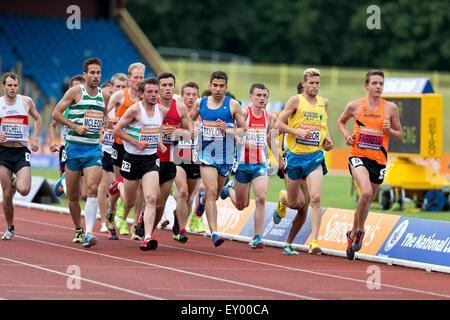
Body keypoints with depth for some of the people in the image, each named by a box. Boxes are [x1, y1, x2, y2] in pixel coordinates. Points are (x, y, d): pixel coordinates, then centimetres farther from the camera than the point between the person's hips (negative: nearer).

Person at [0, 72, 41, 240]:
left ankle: (15, 182, 19)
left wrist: (35, 139, 9)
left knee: (24, 190, -18)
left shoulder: (26, 101, 4)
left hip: (22, 152, 0)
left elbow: (37, 119, 21)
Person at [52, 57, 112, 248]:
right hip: (74, 147, -2)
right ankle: (78, 230, 27)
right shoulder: (75, 92, -4)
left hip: (94, 149, 2)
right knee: (72, 196, 5)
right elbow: (56, 113, -5)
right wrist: (76, 126, -14)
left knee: (92, 189, -18)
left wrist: (107, 122, 6)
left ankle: (89, 233, -23)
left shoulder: (104, 96, 9)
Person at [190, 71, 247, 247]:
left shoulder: (233, 105, -4)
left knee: (215, 194, 15)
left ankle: (202, 201, 52)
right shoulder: (200, 103, 3)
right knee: (211, 191, -17)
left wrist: (228, 130, -18)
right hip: (206, 154, -1)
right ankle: (214, 232, -21)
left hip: (225, 156, 1)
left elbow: (244, 130, -1)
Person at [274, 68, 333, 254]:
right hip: (295, 155, -2)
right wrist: (297, 131, -19)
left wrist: (327, 138, 11)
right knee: (295, 204, 7)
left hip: (315, 156, 2)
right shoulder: (296, 101, -4)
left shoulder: (323, 103, 9)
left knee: (315, 198, -17)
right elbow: (278, 124, -5)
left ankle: (314, 241, -18)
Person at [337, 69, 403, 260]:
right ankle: (360, 231, -8)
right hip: (358, 156, -3)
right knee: (366, 192, -27)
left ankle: (353, 234, 34)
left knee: (366, 201, 10)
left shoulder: (391, 108, 3)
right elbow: (341, 121, 21)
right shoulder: (355, 106, 2)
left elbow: (400, 136, 11)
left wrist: (389, 130, -10)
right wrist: (346, 135, 1)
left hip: (379, 160, 3)